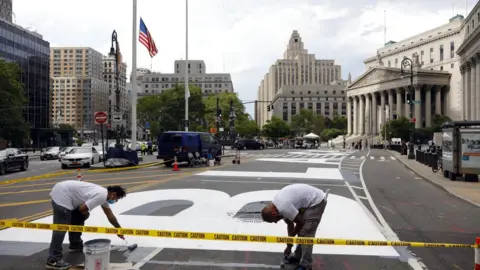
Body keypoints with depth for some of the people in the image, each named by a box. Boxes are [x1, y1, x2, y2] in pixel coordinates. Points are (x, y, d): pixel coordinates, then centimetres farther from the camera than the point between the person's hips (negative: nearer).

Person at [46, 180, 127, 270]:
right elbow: (82, 209, -18)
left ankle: (75, 245, 34)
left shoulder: (104, 194, 15)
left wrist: (119, 229, 32)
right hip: (61, 195, -11)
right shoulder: (101, 196, -17)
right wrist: (86, 214, 5)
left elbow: (110, 215, 26)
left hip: (63, 193, 11)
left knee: (78, 220, 22)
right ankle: (53, 260, -10)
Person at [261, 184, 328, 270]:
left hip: (316, 201, -10)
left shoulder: (283, 207, -26)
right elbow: (290, 223, 13)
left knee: (306, 233, -9)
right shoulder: (276, 202, 4)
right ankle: (297, 257, 28)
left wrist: (290, 239, 1)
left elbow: (300, 223, -15)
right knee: (302, 231, 17)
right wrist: (289, 245, 16)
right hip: (309, 201, 10)